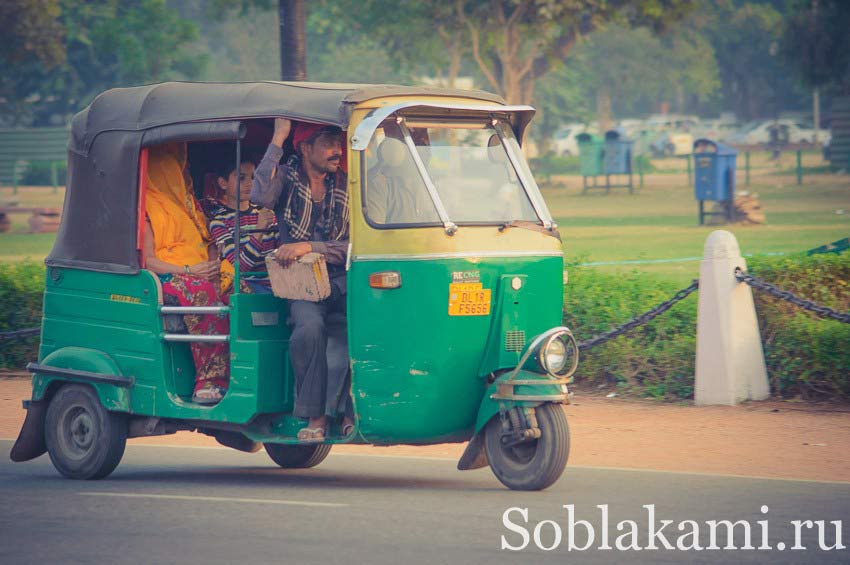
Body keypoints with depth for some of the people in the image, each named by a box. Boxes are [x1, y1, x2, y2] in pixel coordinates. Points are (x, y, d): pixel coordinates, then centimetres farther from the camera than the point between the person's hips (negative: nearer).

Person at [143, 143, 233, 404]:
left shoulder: (190, 203, 27)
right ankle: (210, 378, -42)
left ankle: (210, 382, -36)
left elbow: (210, 243, 26)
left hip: (203, 274, 6)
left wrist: (214, 266, 2)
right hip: (167, 278, -6)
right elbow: (148, 260, -4)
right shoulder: (148, 207, 5)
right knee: (202, 293, -38)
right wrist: (189, 271, -16)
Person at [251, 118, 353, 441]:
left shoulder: (346, 187, 8)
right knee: (309, 325, -34)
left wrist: (309, 247, -15)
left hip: (341, 279, 2)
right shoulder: (286, 178, 5)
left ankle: (351, 411, -21)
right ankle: (315, 417, -24)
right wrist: (277, 139, -15)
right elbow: (261, 197, -20)